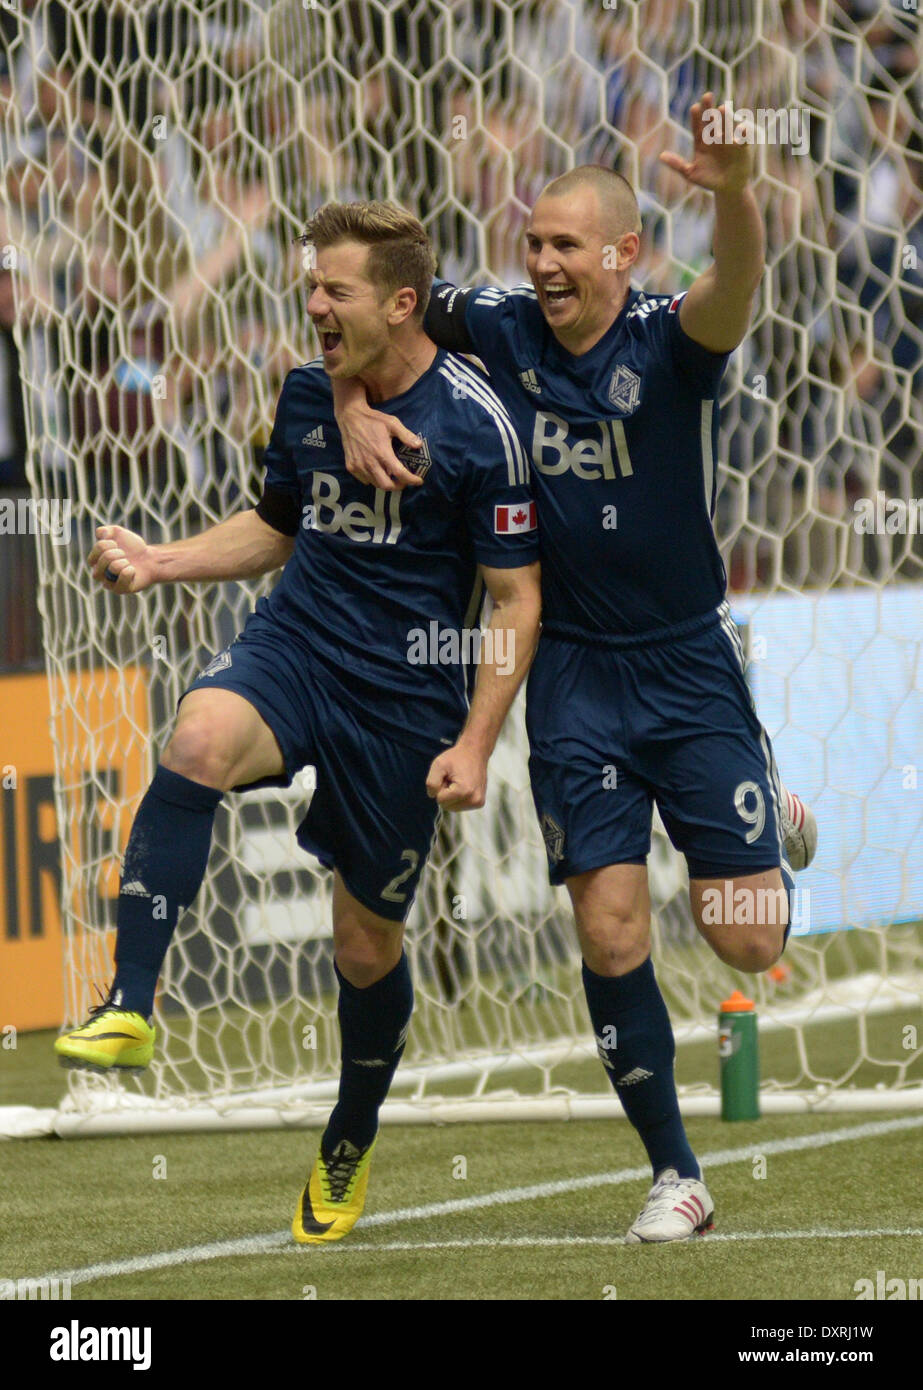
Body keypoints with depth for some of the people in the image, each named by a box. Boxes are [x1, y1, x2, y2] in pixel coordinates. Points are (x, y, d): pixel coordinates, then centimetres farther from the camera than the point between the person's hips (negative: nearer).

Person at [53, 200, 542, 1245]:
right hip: (294, 646, 3)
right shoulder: (306, 394, 5)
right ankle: (129, 1010, -35)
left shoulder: (472, 424, -12)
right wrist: (158, 562, 6)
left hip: (405, 700, -3)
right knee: (199, 739, -33)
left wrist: (475, 745, -14)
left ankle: (349, 1151, 35)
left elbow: (517, 599, -7)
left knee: (366, 942, 7)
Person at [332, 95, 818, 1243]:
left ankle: (773, 814, 34)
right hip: (573, 672, 2)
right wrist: (355, 409, -12)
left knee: (747, 943, -2)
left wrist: (733, 196, -60)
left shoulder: (668, 340, -16)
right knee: (611, 934, -5)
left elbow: (732, 292, -39)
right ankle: (676, 1177, 9)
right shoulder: (502, 328, -5)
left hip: (689, 663, -2)